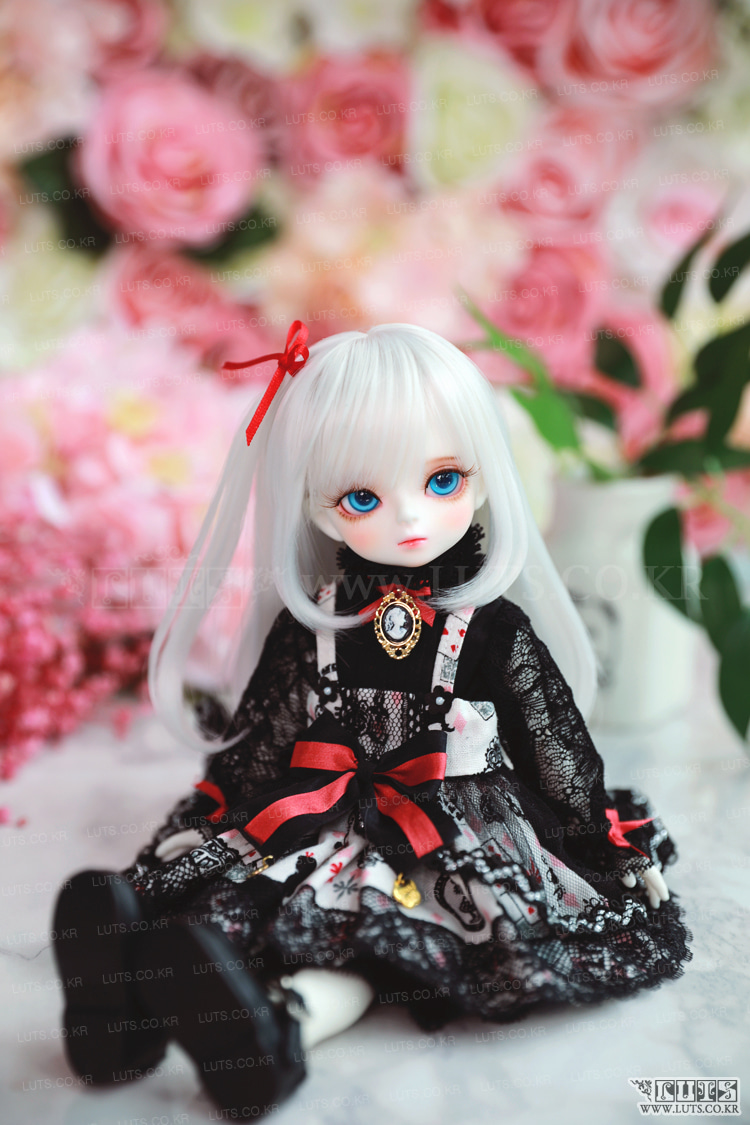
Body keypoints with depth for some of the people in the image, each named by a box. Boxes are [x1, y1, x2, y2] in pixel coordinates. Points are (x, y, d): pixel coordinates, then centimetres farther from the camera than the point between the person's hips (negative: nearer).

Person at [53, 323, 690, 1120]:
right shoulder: (310, 628, 3)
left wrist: (608, 846, 10)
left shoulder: (494, 628, -2)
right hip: (327, 834, 3)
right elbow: (251, 750, 12)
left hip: (465, 841, -2)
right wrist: (192, 837, 12)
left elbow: (560, 751, 7)